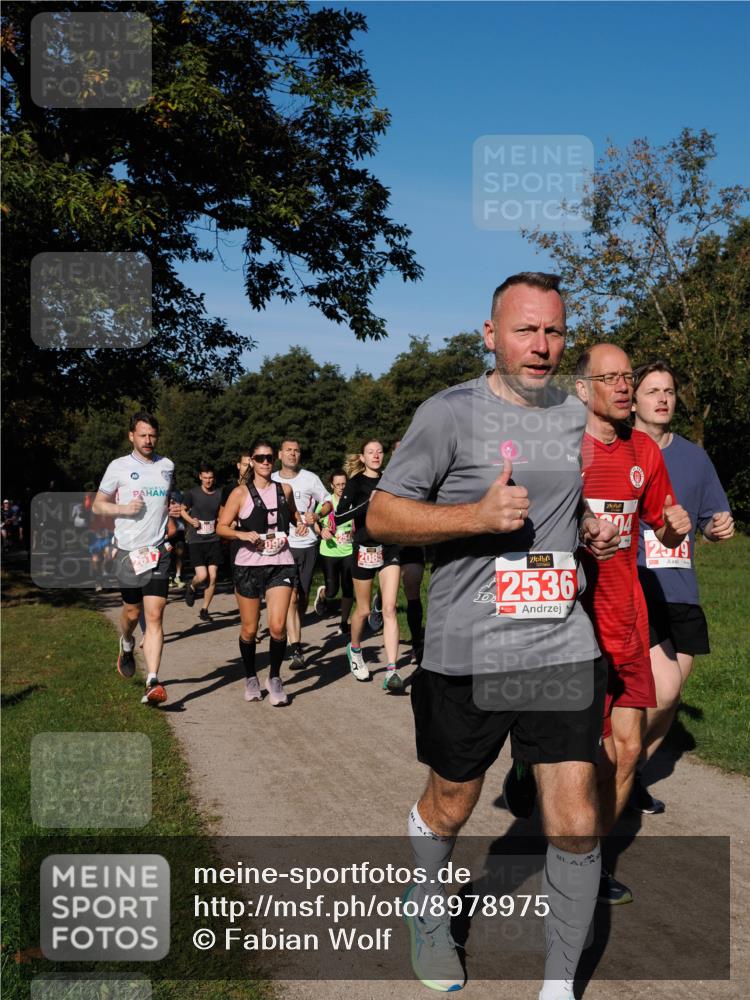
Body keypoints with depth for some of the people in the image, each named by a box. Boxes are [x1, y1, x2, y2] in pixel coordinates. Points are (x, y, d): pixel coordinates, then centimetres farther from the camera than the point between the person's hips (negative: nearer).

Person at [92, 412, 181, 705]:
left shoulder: (167, 466, 11)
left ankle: (152, 683, -11)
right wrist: (123, 508, -13)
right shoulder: (119, 467, 0)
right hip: (129, 551, -1)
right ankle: (126, 647, 44)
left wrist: (173, 509, 6)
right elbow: (97, 505, 5)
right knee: (132, 612, 10)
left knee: (155, 617, -7)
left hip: (159, 551, 2)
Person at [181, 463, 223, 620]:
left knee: (212, 577, -1)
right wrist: (191, 520, -8)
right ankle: (191, 587, 24)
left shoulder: (219, 494, 3)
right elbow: (183, 509, 11)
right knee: (202, 575, -13)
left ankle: (204, 610, 15)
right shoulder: (192, 494, -4)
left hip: (214, 541, 3)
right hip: (196, 541, -2)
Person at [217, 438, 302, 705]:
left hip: (281, 564, 2)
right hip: (249, 565, -1)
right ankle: (251, 678, 28)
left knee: (278, 626, -11)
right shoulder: (241, 493, 0)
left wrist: (299, 521, 8)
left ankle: (274, 679, 10)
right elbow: (221, 527, -2)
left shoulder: (284, 489, 10)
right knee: (249, 630, 6)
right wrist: (242, 534, -20)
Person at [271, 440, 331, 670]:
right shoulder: (271, 481, 6)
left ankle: (293, 635, 33)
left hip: (307, 545, 1)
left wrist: (317, 515, -10)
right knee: (291, 597, -11)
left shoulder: (310, 479, 4)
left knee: (302, 598, 8)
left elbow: (327, 502, 11)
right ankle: (296, 650, -11)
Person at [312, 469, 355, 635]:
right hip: (329, 552, -1)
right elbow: (315, 523, 8)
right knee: (331, 592, -2)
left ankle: (344, 623, 20)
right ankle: (321, 594, 35)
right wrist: (321, 532, -12)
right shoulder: (326, 502, -2)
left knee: (348, 589, 3)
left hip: (349, 552, 1)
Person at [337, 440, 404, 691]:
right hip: (365, 550, -2)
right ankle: (354, 648, 40)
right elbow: (339, 517, -16)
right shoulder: (356, 483, -4)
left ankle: (391, 671, -13)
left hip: (389, 548, 2)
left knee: (389, 609, -9)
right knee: (363, 609, 10)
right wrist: (368, 502, -23)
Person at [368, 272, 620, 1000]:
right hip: (466, 655, -3)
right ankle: (428, 910, 48)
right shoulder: (450, 413, -8)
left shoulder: (574, 415, 10)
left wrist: (592, 529, 5)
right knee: (449, 806, 16)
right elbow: (381, 514, -9)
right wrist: (477, 516, -22)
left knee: (575, 825, 1)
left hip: (564, 647, 4)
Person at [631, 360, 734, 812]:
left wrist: (719, 527, -3)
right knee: (663, 689, -18)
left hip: (681, 595, 6)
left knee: (670, 698, 11)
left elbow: (710, 519, 19)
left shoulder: (694, 457, 11)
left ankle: (633, 773, 32)